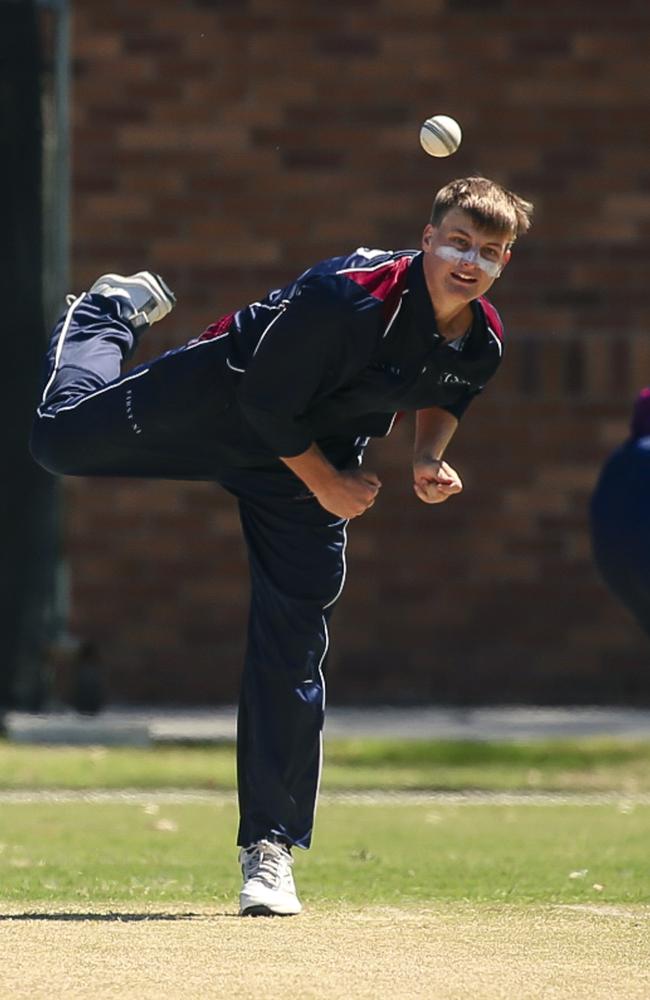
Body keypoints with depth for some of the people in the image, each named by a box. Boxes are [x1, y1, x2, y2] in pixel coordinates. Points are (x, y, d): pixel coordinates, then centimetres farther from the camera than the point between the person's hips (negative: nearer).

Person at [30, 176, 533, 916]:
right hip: (214, 406, -4)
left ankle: (270, 847, 2)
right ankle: (112, 313, 44)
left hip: (320, 452, 4)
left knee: (293, 645, -2)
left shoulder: (481, 345, -17)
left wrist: (428, 459, -10)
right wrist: (323, 482, -19)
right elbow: (267, 403, -27)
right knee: (61, 440, 11)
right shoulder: (348, 297, -36)